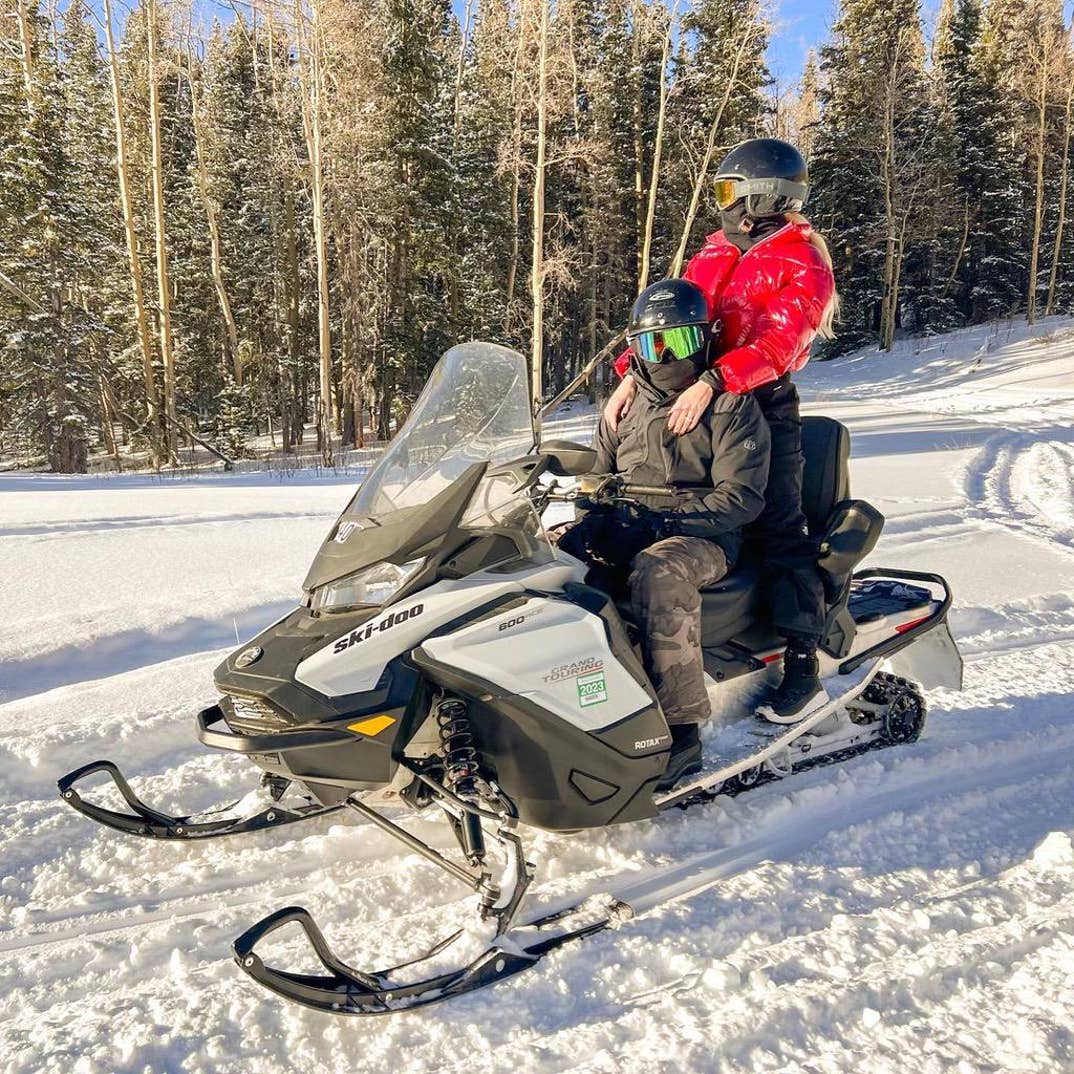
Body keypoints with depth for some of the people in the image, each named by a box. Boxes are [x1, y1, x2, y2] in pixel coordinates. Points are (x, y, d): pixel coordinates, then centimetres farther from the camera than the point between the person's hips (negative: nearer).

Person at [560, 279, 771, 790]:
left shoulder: (732, 405, -2)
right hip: (627, 533, 6)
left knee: (657, 570, -39)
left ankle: (681, 730, -35)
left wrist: (658, 521, -22)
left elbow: (740, 499, -11)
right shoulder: (626, 405, 16)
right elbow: (601, 476, 22)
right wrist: (597, 519, -3)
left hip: (704, 537, -6)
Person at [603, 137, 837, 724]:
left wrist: (712, 381, -33)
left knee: (778, 530, -8)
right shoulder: (714, 253, 20)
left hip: (762, 404, -7)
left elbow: (779, 338, -19)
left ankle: (803, 666, -2)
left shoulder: (802, 261, -2)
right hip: (693, 398, 7)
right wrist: (631, 372, -7)